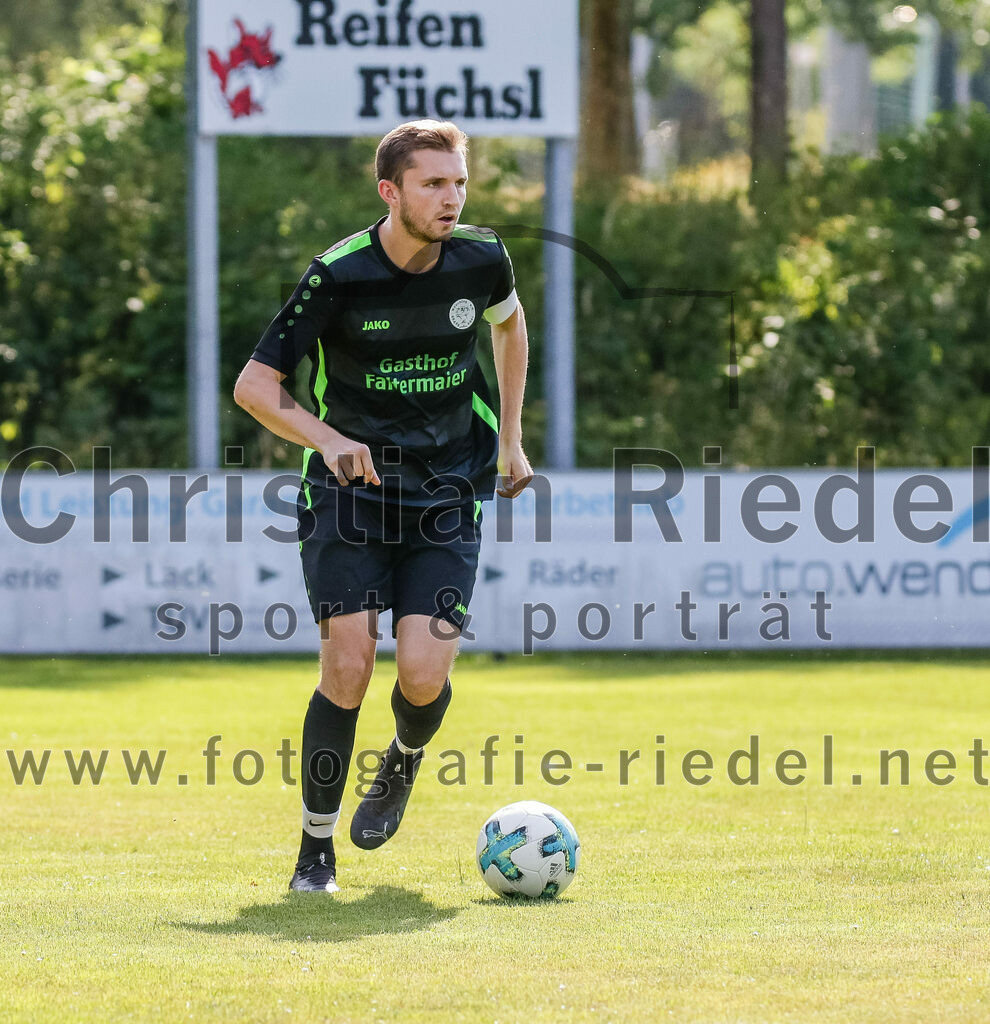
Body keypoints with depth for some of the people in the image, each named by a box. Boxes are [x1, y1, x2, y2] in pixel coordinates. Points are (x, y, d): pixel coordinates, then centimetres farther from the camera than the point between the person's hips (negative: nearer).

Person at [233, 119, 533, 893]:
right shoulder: (338, 277, -14)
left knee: (424, 675, -12)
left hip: (448, 494, 2)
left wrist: (511, 440, 20)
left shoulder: (481, 260, -4)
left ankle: (404, 764, 24)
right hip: (351, 485, -2)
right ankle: (317, 849, 3)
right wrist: (329, 440, -26)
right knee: (348, 666, -12)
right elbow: (254, 385, -10)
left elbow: (510, 326, 21)